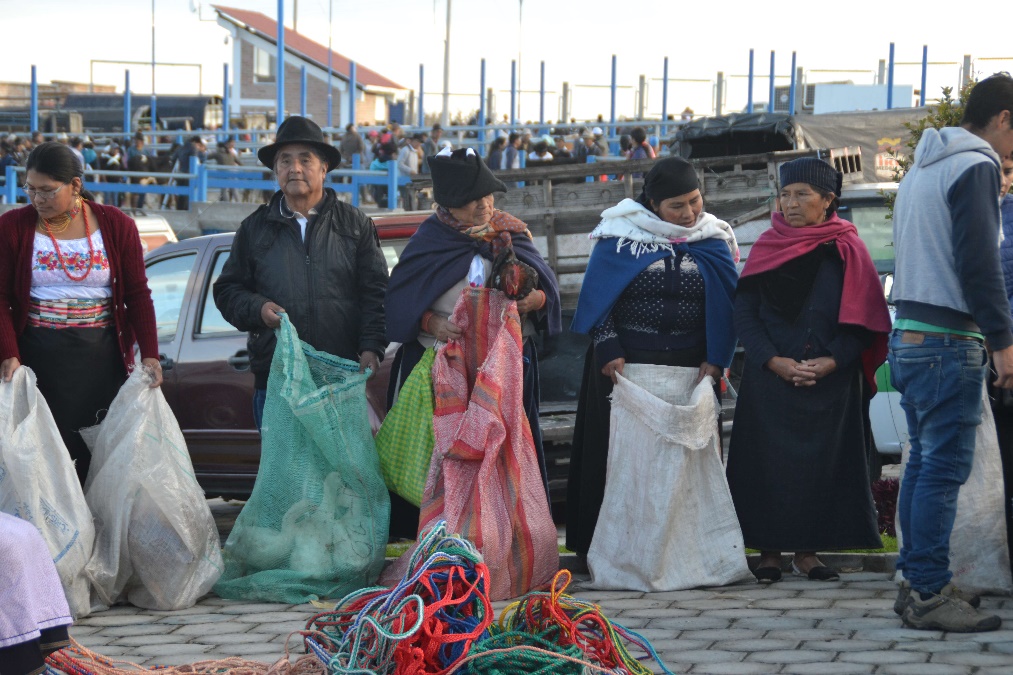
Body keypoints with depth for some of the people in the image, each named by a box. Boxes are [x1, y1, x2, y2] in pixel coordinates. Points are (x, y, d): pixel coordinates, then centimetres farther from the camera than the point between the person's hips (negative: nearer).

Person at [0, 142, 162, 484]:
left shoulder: (116, 226, 4)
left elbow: (138, 295, 4)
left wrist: (149, 354, -5)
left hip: (102, 359, 1)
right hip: (38, 358, -1)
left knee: (99, 455, -2)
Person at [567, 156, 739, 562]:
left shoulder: (713, 242, 5)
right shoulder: (620, 236, -2)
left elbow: (727, 304, 4)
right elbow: (598, 298, -1)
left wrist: (715, 359, -8)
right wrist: (609, 352, -11)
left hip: (690, 368, 2)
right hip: (626, 364, -2)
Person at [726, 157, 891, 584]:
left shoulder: (847, 250, 2)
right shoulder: (766, 249, 5)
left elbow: (862, 322, -1)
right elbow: (744, 313, 2)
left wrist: (830, 361, -14)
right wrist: (773, 361, -12)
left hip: (831, 382, 0)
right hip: (770, 379, 0)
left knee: (822, 463, 0)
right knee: (769, 462, -1)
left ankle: (807, 551, 8)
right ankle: (769, 551, 5)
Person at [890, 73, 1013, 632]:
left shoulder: (921, 169, 19)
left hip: (908, 334, 10)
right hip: (948, 340, -10)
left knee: (923, 459, 13)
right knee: (945, 466, -8)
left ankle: (917, 583, 17)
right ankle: (928, 594, -8)